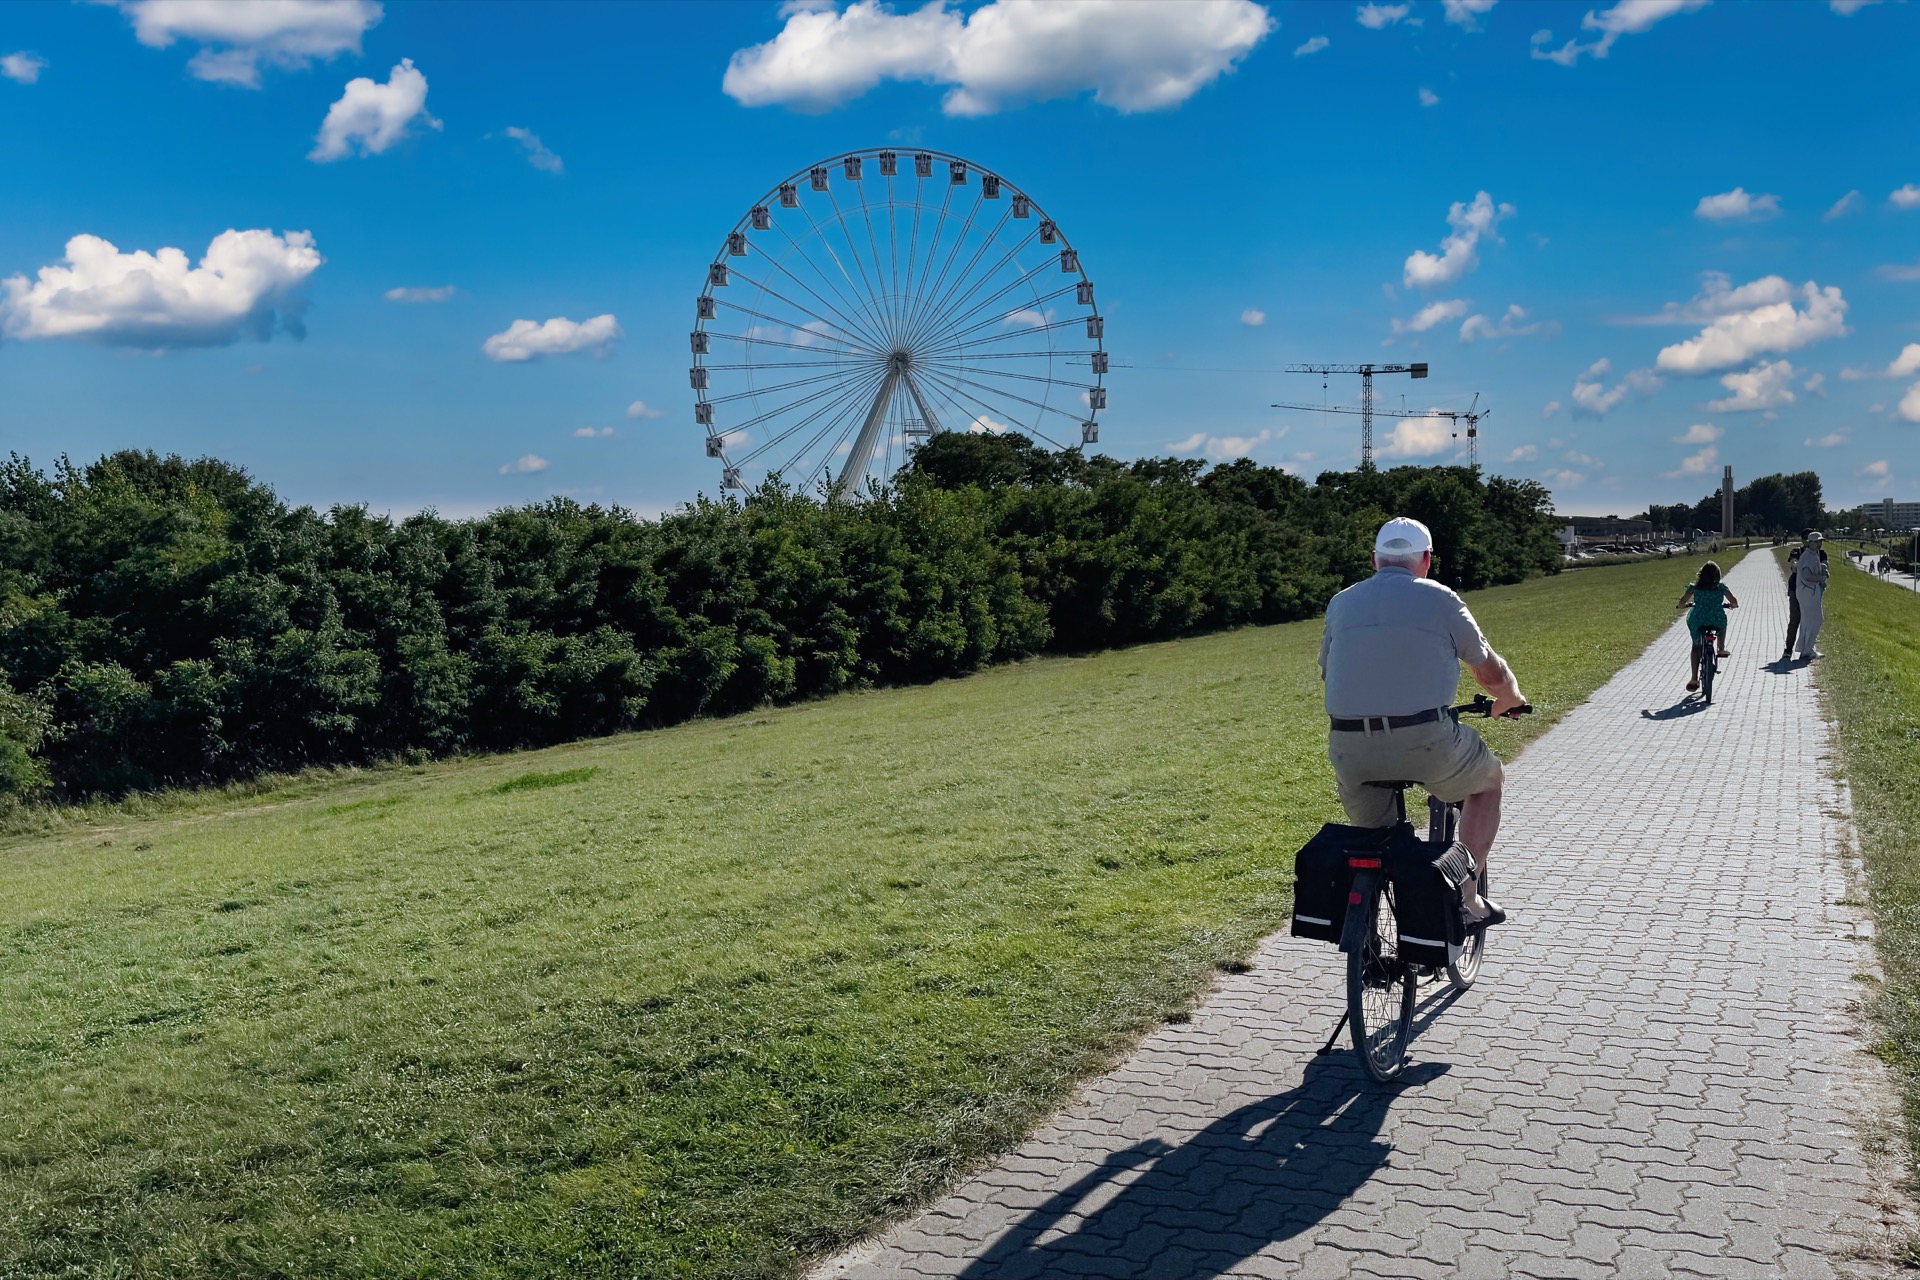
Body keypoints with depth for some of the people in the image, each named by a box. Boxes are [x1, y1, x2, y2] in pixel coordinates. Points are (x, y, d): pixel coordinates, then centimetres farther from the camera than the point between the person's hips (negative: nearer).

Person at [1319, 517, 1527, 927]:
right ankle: (1466, 896, 22)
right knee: (1489, 779, 26)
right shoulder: (1439, 599, 5)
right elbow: (1490, 671, 15)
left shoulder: (1341, 602, 14)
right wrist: (1512, 699, 37)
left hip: (1350, 751, 3)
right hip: (1424, 740, -3)